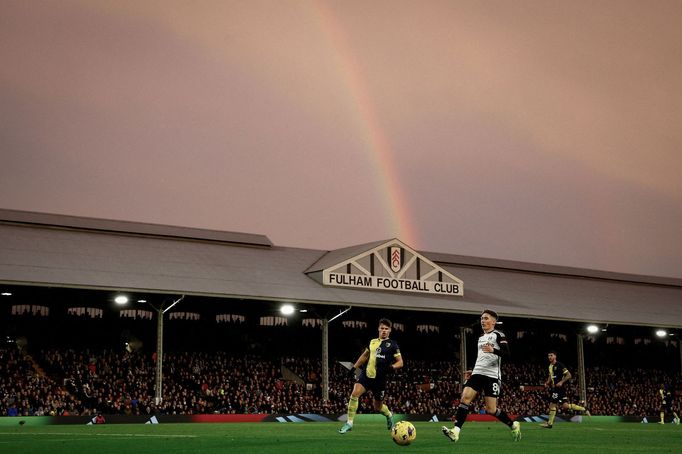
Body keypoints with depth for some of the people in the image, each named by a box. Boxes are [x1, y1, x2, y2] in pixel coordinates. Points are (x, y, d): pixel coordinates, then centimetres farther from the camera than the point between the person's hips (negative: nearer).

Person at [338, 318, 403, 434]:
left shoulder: (392, 344, 0)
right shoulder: (372, 342, 12)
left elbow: (400, 362, -2)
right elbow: (365, 355, 27)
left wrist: (391, 367, -21)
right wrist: (355, 367, 21)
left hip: (380, 379, -3)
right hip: (366, 374, 3)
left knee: (378, 407, 7)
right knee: (354, 394, -21)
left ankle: (389, 415, 43)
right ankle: (349, 423, -15)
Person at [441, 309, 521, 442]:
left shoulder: (498, 335, -1)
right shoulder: (481, 337, 22)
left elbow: (507, 354, -13)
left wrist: (493, 350, -29)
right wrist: (472, 371, 24)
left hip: (492, 375, -6)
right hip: (477, 374, 6)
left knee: (491, 410, -6)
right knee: (465, 398, -15)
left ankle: (513, 425, 20)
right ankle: (455, 431, -23)